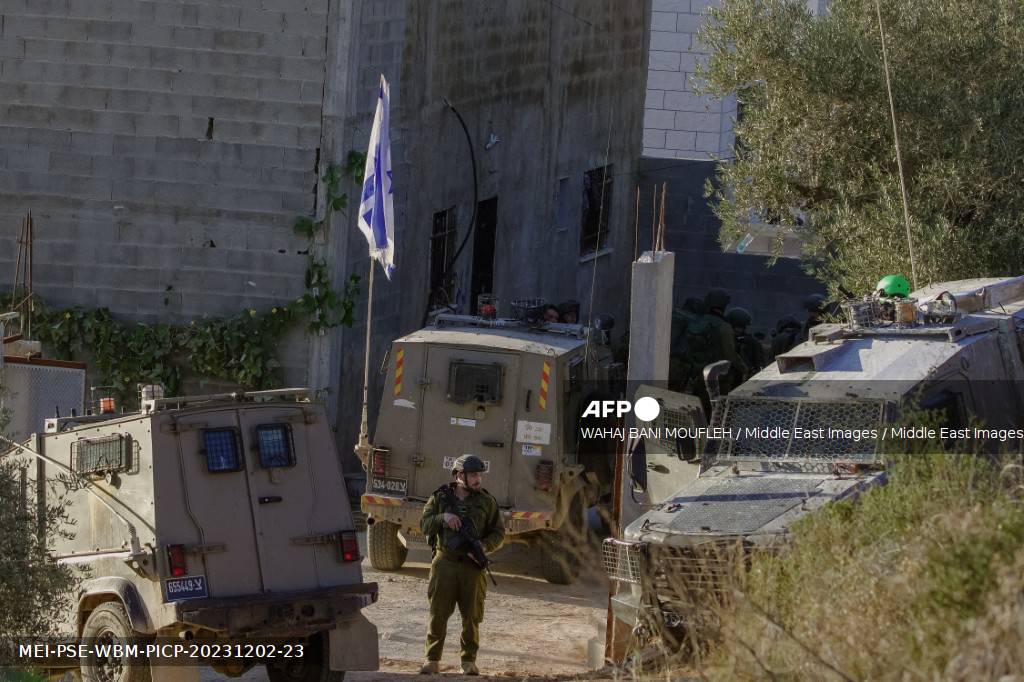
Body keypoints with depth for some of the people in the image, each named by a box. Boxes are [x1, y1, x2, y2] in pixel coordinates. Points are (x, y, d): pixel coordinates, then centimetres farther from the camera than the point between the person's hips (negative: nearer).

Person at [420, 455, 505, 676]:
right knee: (438, 614, -1)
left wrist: (484, 547, -12)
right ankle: (432, 660, 6)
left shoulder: (486, 502, 5)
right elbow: (424, 525, 4)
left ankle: (469, 661, 13)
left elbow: (498, 533, 7)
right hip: (445, 564, 0)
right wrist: (442, 518, -14)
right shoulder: (440, 498, 5)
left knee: (472, 616, 3)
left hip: (472, 566, 0)